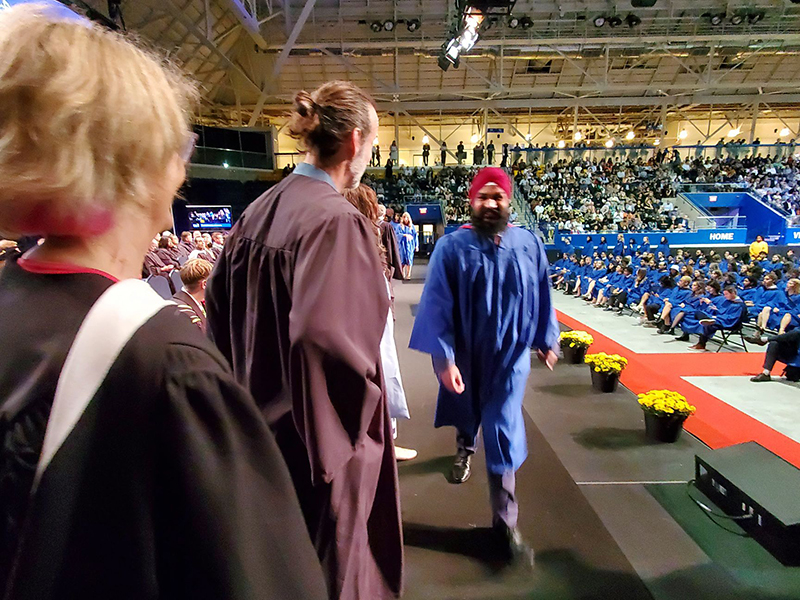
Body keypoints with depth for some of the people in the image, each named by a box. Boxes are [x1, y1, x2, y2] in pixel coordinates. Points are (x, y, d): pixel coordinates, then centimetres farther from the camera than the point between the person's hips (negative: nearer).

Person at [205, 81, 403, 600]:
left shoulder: (260, 210, 3)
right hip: (319, 433, -8)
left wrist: (253, 379, 17)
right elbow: (324, 333, -35)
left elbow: (219, 300, 9)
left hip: (261, 417, 8)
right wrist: (362, 405, -17)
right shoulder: (337, 220, -23)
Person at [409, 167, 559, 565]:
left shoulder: (529, 244, -7)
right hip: (464, 354, 0)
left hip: (509, 354, 0)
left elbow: (542, 297, 4)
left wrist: (546, 339, 12)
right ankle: (465, 448, 61)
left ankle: (505, 521, 18)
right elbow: (436, 305, -17)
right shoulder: (452, 247, -15)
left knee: (503, 436, 1)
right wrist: (443, 357, -23)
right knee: (467, 413, 25)